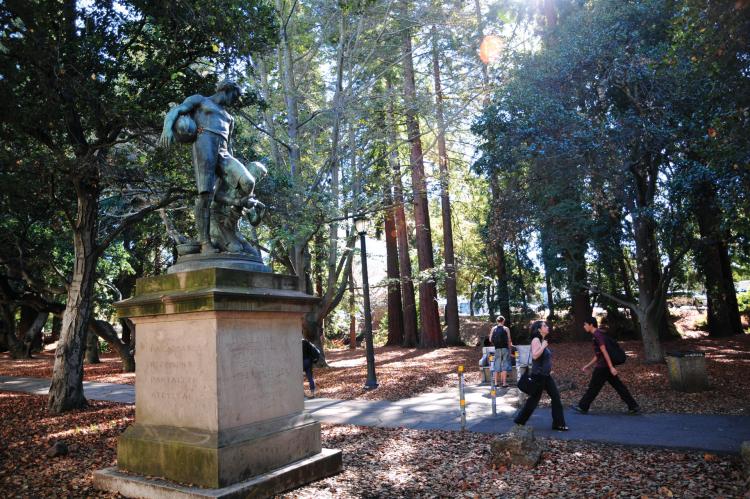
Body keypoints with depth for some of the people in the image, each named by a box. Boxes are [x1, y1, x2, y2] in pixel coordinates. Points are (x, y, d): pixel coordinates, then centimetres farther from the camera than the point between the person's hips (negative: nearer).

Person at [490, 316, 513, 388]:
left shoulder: (493, 329, 2)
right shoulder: (506, 329, -4)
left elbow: (491, 339, 2)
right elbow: (509, 340, -3)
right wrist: (510, 347, 12)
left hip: (497, 349, 3)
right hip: (505, 348, -2)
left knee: (497, 365, 10)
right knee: (505, 365, 2)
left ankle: (496, 383, 12)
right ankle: (504, 383, 0)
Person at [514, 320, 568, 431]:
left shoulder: (543, 340, 11)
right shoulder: (536, 340, -15)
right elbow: (534, 355, -27)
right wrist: (543, 346, -22)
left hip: (546, 375, 9)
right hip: (538, 375, -9)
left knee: (556, 397, 4)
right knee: (533, 399, 1)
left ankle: (558, 424, 11)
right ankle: (519, 421, 16)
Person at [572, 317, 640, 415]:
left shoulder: (597, 335, -14)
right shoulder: (596, 335, 16)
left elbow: (604, 351, -20)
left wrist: (611, 367, -24)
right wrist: (587, 366, 24)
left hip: (603, 367, -9)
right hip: (605, 366, 9)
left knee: (593, 387, 1)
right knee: (619, 386, 9)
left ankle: (583, 407, 10)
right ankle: (634, 406, 10)